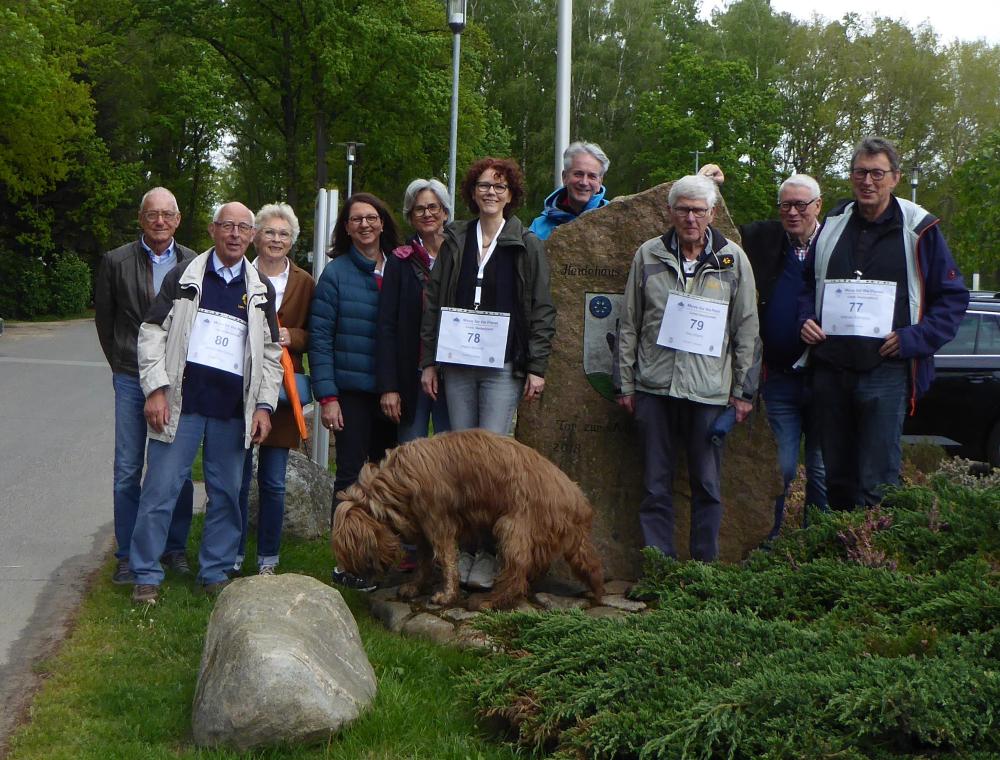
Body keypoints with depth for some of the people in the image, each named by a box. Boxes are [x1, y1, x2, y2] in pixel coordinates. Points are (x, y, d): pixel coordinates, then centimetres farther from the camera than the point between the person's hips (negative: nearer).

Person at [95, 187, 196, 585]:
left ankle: (175, 548, 20)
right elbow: (104, 320, 10)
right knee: (128, 472, 3)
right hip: (131, 380, 0)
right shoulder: (116, 262, 0)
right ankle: (128, 555, 13)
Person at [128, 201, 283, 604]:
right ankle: (146, 576, 8)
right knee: (160, 489, -2)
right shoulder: (184, 276, 5)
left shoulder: (261, 289, 12)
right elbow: (152, 332, 2)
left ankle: (215, 573, 20)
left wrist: (264, 406, 5)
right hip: (182, 401, -2)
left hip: (233, 408, 3)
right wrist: (156, 389, -8)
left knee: (226, 493, 7)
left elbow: (271, 353, 14)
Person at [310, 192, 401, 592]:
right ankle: (346, 562, 5)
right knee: (351, 474, -2)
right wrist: (327, 395, -11)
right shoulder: (336, 272, -1)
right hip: (352, 390, -3)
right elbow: (319, 337, -4)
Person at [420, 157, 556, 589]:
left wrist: (537, 368, -4)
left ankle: (489, 553, -2)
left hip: (503, 366, -3)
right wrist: (429, 361, 7)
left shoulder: (527, 245, 5)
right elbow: (434, 302, 13)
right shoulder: (454, 242, 13)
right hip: (458, 365, 3)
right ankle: (462, 549, 10)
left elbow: (542, 310, 2)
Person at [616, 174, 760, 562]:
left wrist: (743, 391, 3)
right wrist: (626, 383, 8)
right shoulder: (648, 255, 7)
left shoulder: (733, 260, 4)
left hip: (709, 388, -1)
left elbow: (747, 330, 6)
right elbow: (629, 324, 10)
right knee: (656, 484, 5)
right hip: (654, 385, 1)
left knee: (708, 485, 4)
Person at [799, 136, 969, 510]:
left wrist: (913, 338, -11)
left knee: (876, 483, -7)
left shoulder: (919, 229, -1)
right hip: (830, 370, 5)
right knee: (837, 477, 13)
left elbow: (953, 296, 1)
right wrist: (806, 321, 6)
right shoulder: (832, 225, 12)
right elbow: (809, 286, 25)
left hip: (886, 371, -5)